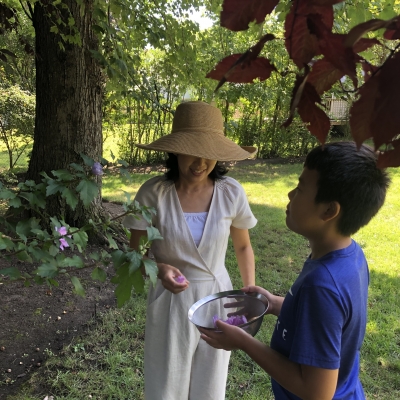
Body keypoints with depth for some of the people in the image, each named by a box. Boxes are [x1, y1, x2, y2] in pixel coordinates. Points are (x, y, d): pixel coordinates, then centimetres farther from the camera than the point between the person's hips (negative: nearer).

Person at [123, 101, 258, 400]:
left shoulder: (231, 192, -12)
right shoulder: (153, 193, -17)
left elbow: (243, 246, 4)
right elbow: (136, 253, -7)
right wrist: (159, 270, -27)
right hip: (170, 303, -1)